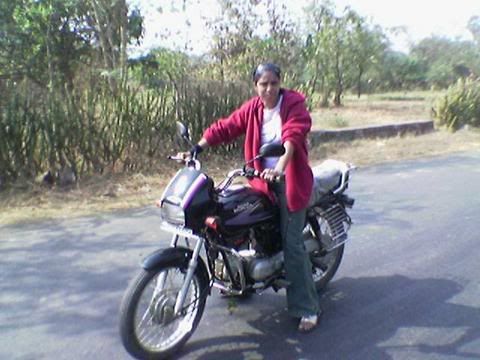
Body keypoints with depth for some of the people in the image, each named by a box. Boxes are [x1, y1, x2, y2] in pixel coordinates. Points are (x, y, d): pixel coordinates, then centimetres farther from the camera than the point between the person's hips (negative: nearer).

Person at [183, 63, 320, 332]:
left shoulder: (295, 105, -10)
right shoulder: (251, 109, 5)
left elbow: (293, 137, -26)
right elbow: (225, 128, 3)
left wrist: (279, 168, -42)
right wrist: (196, 149, -7)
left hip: (291, 180, -5)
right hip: (263, 179, 5)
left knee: (293, 244, -6)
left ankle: (308, 308, 4)